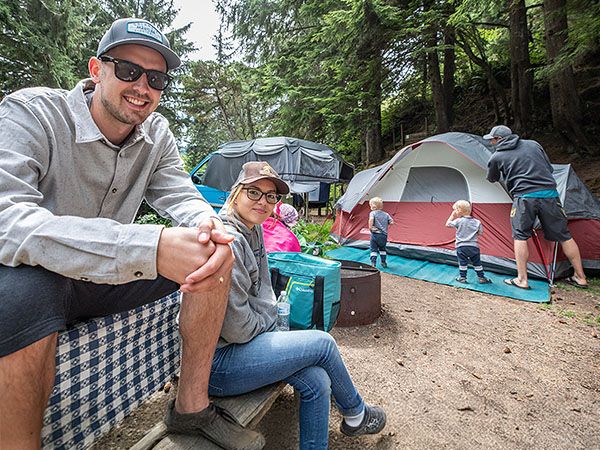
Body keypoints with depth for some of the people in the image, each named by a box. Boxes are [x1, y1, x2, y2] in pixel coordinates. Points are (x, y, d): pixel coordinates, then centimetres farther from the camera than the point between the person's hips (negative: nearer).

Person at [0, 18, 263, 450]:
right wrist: (150, 247, -45)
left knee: (216, 253, -12)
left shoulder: (157, 132, 0)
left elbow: (181, 194, -7)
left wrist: (208, 223, -33)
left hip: (109, 277, 5)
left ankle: (193, 406, -2)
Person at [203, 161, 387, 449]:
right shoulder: (229, 240, -25)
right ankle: (356, 415, 21)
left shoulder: (253, 231, 7)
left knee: (316, 381, -5)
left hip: (251, 339, 8)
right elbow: (235, 327, -23)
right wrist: (265, 326, -4)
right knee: (323, 343, -8)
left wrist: (270, 327, 5)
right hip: (217, 363, -8)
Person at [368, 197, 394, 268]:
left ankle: (373, 263, -5)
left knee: (373, 249, 3)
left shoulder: (372, 213, -4)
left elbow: (371, 219, -25)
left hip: (375, 234, -4)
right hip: (384, 235, 5)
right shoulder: (386, 214, 10)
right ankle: (383, 262, 24)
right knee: (382, 249, 22)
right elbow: (391, 222, 7)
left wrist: (370, 227, -14)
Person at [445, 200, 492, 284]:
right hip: (474, 246, 3)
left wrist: (452, 215, 9)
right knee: (477, 263, 14)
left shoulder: (459, 221, -8)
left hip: (461, 246, -3)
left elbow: (447, 224, 3)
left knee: (462, 263, 7)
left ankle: (462, 278, 12)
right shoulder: (477, 222, 2)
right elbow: (480, 233, 8)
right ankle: (481, 278, 22)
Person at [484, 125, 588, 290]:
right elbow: (550, 169, 23)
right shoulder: (533, 144, 17)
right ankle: (580, 277, 23)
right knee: (564, 235, 13)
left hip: (524, 197, -5)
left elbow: (492, 179, 21)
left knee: (520, 236, 5)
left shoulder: (497, 157, 4)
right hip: (550, 194, 5)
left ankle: (522, 279, 3)